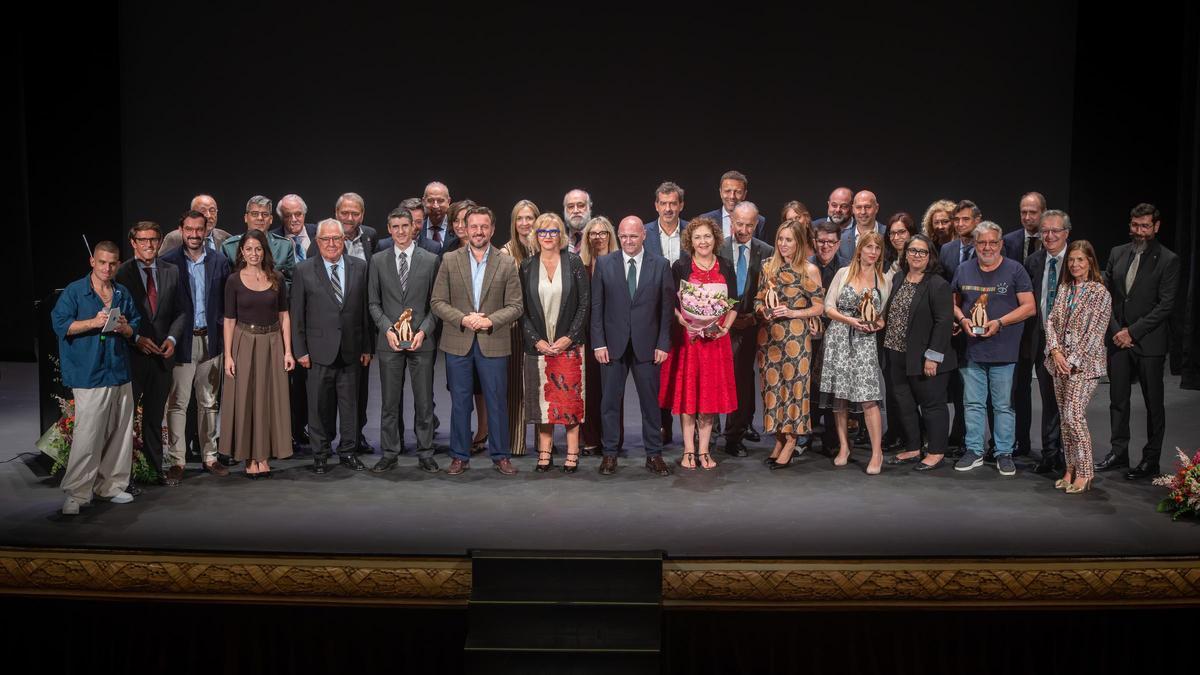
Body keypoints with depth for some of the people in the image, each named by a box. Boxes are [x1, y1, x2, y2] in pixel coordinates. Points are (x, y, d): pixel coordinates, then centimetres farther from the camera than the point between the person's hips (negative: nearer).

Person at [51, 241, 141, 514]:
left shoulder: (123, 294, 13)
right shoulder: (74, 291, -2)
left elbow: (136, 324, 18)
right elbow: (60, 323, -8)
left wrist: (125, 328, -5)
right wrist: (93, 322, -20)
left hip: (120, 373, 6)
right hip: (89, 376, -6)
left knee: (120, 434, 10)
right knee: (87, 436, -10)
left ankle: (110, 486, 22)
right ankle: (76, 493, -3)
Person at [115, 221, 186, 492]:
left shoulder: (171, 271, 7)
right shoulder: (121, 273, -5)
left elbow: (181, 310, 9)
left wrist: (172, 338, -6)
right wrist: (136, 339, -15)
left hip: (162, 354, 4)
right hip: (131, 355, -4)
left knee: (155, 416, 13)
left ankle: (155, 468, 22)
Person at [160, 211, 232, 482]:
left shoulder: (219, 260, 5)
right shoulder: (168, 262, -3)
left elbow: (227, 302, 6)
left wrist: (224, 335, 0)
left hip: (211, 340, 3)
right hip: (182, 341, -3)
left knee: (209, 402, 11)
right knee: (177, 404, -1)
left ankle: (209, 456, 20)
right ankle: (176, 462, 5)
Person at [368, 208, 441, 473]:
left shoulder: (431, 260, 2)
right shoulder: (378, 260, 6)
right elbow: (373, 302, 7)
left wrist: (423, 330, -10)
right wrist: (387, 329, -7)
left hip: (421, 340, -1)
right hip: (390, 341, 1)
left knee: (424, 400, 4)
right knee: (390, 401, 6)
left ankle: (425, 454, 14)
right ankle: (390, 454, 15)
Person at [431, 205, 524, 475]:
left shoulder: (506, 265, 2)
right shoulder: (449, 261, 3)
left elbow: (515, 306, 1)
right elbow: (437, 302, 1)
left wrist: (490, 321, -15)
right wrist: (463, 319, -14)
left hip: (493, 343, 0)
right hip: (458, 343, 1)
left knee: (496, 402, 5)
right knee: (460, 402, 8)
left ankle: (500, 455, 18)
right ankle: (460, 456, 19)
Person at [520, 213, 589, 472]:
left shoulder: (574, 262, 1)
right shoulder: (527, 266, 5)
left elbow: (584, 303, -1)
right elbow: (521, 307, 4)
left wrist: (569, 337, -10)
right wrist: (536, 340, -6)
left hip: (568, 343, -1)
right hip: (538, 344, 2)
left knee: (570, 396, -2)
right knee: (542, 396, 2)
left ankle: (572, 452, 5)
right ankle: (544, 452, 9)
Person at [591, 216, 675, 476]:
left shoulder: (661, 265, 1)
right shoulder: (604, 264, 2)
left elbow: (667, 308, 2)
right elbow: (596, 306, 2)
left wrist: (663, 344, -4)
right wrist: (598, 343, -5)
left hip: (647, 345, 0)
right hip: (612, 344, 0)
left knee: (651, 401, 6)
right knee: (610, 401, 6)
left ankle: (654, 454, 16)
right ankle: (609, 453, 16)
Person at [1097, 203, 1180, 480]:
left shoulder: (1168, 260, -6)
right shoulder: (1117, 254, 8)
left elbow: (1166, 305, -11)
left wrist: (1132, 332, -15)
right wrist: (1115, 330, -4)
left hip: (1148, 342, -4)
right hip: (1118, 339, 4)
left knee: (1153, 403, 5)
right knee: (1118, 399, 11)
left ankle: (1151, 459, 14)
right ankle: (1119, 452, 24)